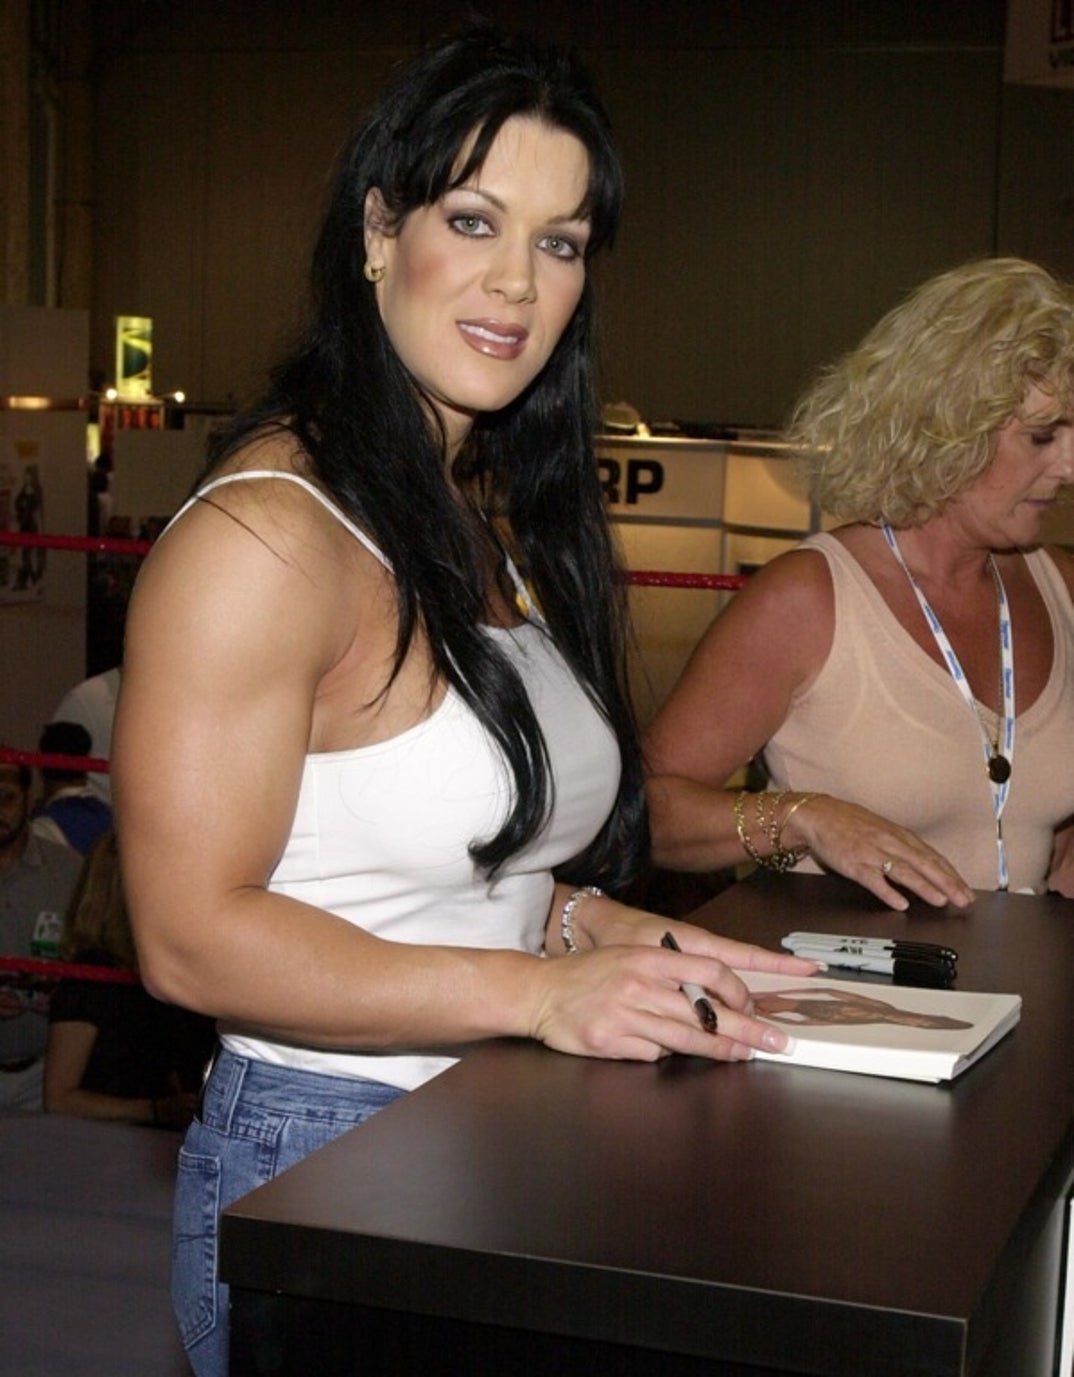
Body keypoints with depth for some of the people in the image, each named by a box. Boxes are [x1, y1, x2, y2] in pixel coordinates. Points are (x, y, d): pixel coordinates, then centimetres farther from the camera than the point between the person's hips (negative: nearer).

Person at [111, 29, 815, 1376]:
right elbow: (189, 935, -22)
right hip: (317, 1162, -8)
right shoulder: (265, 535, -19)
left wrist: (605, 931, -3)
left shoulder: (511, 520, 9)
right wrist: (540, 991, -25)